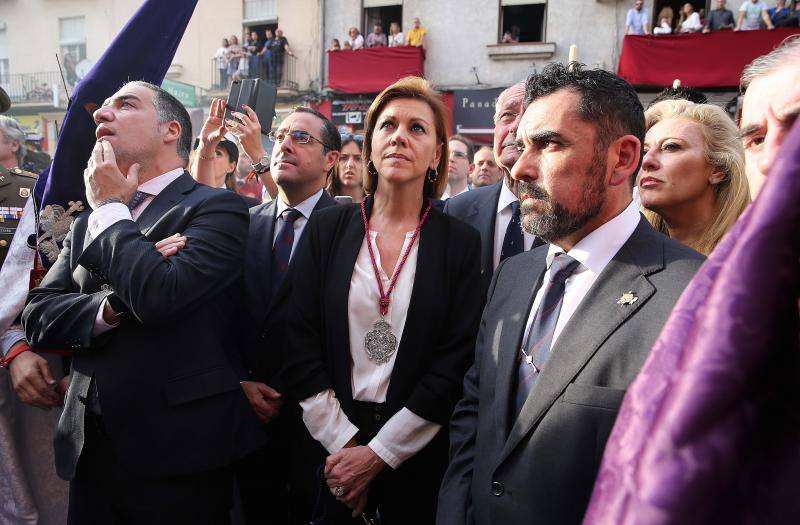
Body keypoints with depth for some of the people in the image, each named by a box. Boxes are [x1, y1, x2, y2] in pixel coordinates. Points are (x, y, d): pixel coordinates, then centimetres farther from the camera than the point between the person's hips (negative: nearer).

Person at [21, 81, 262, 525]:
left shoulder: (215, 208, -7)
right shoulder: (87, 224, 14)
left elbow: (160, 294, -23)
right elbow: (37, 315, 4)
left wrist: (111, 207, -9)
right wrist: (110, 306, -14)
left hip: (176, 448, -5)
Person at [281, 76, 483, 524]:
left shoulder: (461, 243, -5)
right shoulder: (328, 229, 0)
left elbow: (456, 364, -9)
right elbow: (300, 343, -3)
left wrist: (378, 453, -12)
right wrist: (343, 441, -10)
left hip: (417, 453, -1)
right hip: (330, 443, 1)